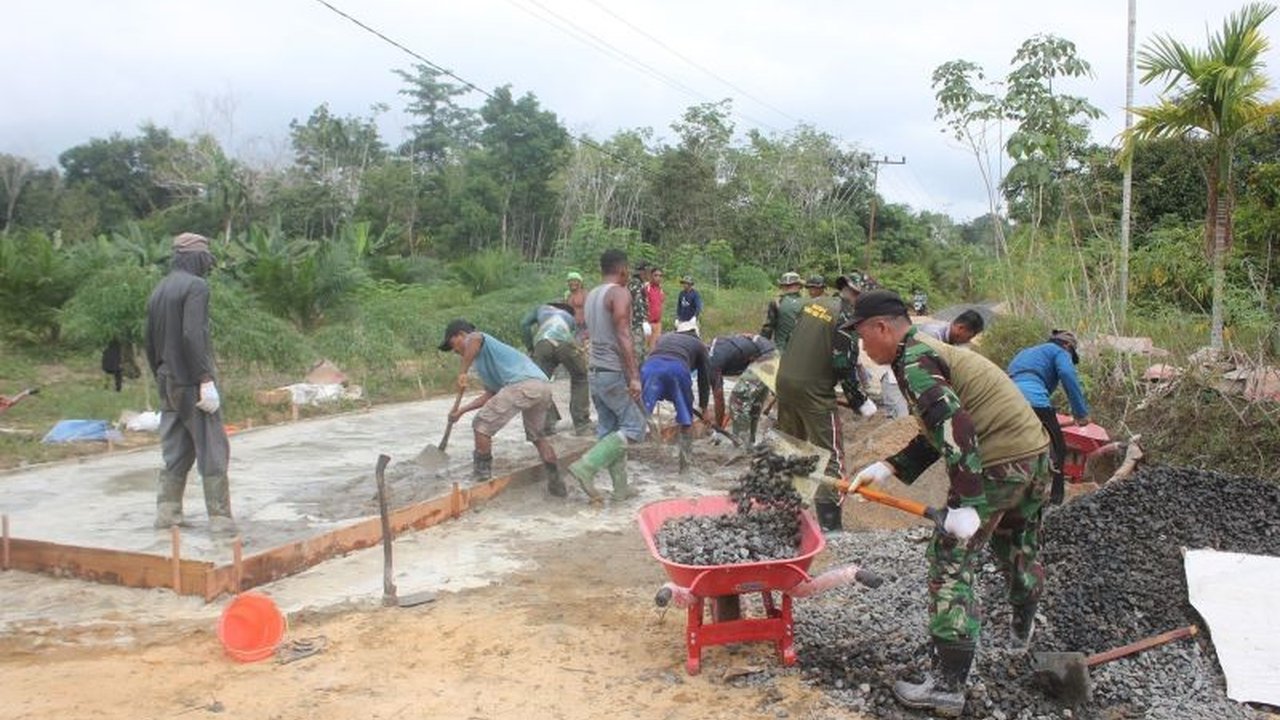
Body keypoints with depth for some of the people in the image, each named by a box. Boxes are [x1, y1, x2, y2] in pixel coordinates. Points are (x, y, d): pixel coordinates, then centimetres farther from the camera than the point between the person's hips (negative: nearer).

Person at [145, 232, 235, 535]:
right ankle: (220, 518, -2)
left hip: (169, 384, 8)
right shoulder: (195, 286, -11)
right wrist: (206, 380, -21)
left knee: (176, 449, 14)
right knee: (212, 450, -3)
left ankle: (167, 513, 16)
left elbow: (150, 342, 17)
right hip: (193, 384, -8)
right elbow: (193, 335, -21)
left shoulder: (158, 291, 14)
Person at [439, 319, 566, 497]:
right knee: (537, 435, 27)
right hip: (544, 385, 9)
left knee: (482, 426, 5)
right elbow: (491, 395, 35)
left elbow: (475, 338, -17)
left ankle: (481, 477, 12)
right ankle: (556, 483, 27)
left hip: (522, 385, -9)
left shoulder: (476, 338, 12)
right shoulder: (485, 357, 37)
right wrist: (461, 410, 35)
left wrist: (462, 372, -13)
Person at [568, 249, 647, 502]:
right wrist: (634, 376, -22)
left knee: (609, 429, 10)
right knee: (634, 427, -2)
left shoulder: (591, 295, 13)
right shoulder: (619, 293, -12)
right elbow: (623, 338, -21)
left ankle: (621, 487, 13)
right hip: (615, 372, -9)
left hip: (595, 371, 9)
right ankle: (586, 467, -12)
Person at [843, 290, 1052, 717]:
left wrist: (965, 503, -26)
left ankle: (948, 686, 1)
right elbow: (936, 435, 17)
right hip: (1036, 452, 10)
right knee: (1019, 547, 31)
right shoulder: (932, 350, 18)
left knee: (950, 564, -2)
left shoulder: (913, 360, -12)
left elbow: (953, 427, -24)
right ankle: (1024, 629, 55)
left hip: (995, 465, -10)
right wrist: (887, 468, 10)